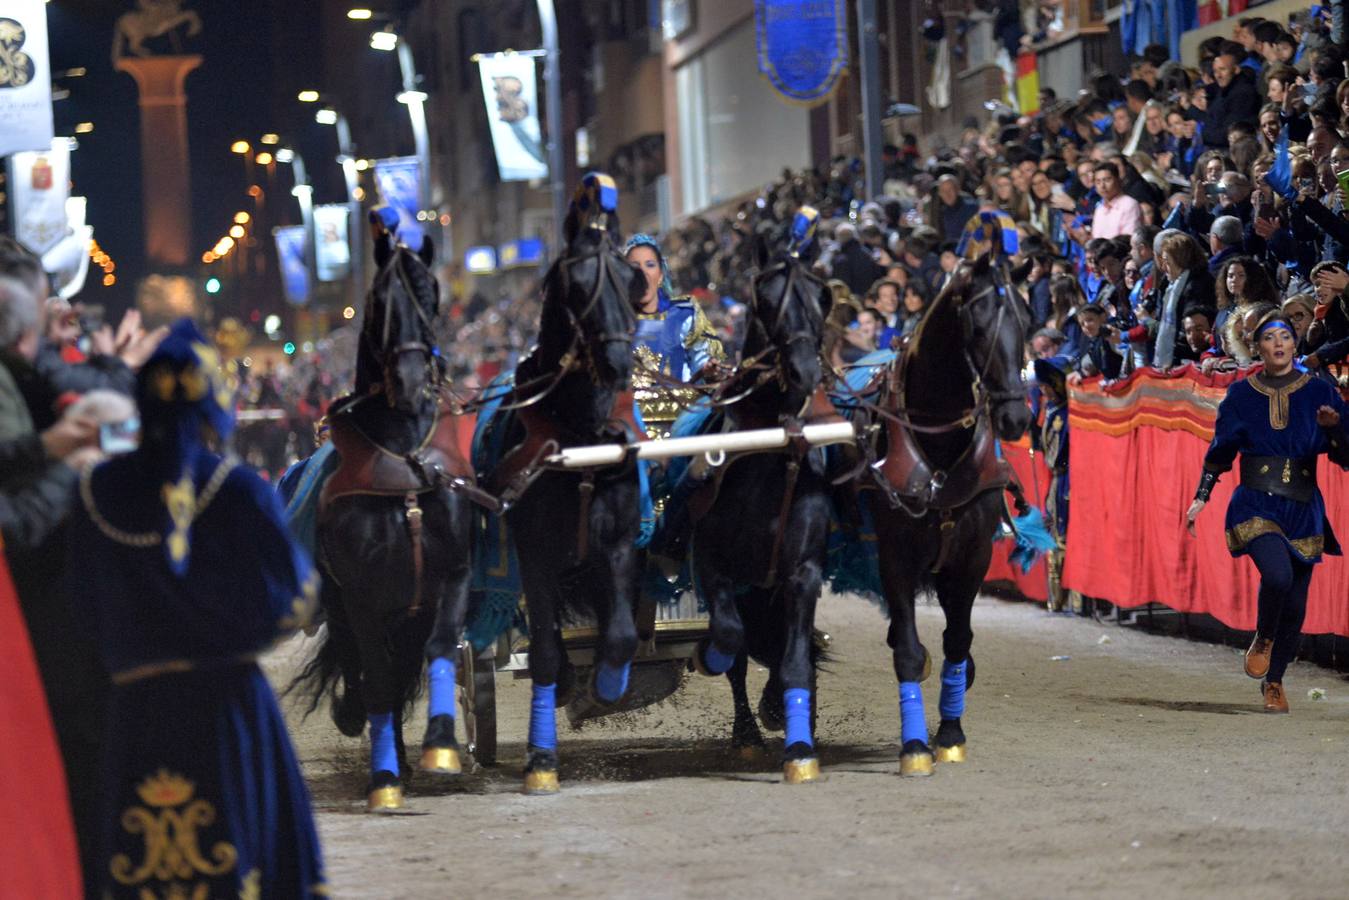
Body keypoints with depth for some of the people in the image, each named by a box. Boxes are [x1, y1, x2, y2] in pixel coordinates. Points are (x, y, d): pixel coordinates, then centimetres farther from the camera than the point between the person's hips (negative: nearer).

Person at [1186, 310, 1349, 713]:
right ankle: (1263, 641, 1)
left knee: (1294, 605, 3)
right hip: (1257, 506, -2)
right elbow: (1220, 451, 12)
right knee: (1277, 574, -28)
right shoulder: (1241, 394, 5)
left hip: (1303, 509, 2)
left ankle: (1274, 681, 23)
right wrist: (1200, 498, 7)